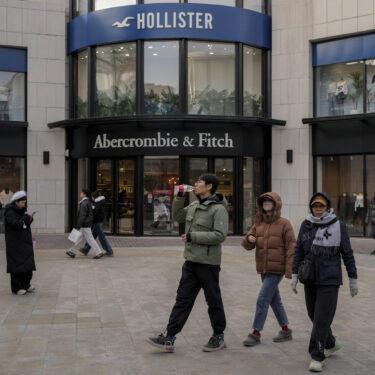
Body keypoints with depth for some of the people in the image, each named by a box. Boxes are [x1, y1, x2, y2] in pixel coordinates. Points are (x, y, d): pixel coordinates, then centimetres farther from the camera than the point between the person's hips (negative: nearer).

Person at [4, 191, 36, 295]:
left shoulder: (21, 211, 11)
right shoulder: (10, 213, -12)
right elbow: (16, 224, -26)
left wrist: (30, 219, -6)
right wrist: (27, 217, -21)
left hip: (25, 242, 8)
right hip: (15, 243, -8)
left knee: (27, 264, 9)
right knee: (17, 264, -5)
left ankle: (25, 285, 20)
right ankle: (17, 288, 3)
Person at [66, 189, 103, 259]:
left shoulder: (84, 204, -20)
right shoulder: (88, 202, 12)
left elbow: (82, 216, -24)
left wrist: (78, 226, -21)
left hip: (85, 225, -10)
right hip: (87, 224, 10)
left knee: (90, 239, -5)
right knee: (81, 238, 14)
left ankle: (98, 253, -3)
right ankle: (72, 252, 22)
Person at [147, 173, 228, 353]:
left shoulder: (218, 209, -14)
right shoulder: (194, 205, 11)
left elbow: (220, 235, -21)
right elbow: (177, 216, 22)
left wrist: (193, 236, -19)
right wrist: (180, 197, 9)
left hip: (208, 262, -8)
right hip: (191, 260, 8)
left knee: (213, 301, 6)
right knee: (183, 299, 6)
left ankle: (218, 337, 23)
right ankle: (169, 338, 6)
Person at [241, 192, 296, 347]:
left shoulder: (284, 224, -8)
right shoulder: (258, 224, 8)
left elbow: (291, 247, -10)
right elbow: (247, 245, 5)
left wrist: (289, 270, -16)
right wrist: (249, 239, -19)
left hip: (276, 270, -6)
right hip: (263, 269, 7)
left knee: (262, 300, -9)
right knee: (275, 300, 15)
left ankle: (255, 334, 1)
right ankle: (286, 331, 30)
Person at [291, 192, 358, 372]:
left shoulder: (338, 226, -7)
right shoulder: (306, 225, 1)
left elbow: (347, 254, -2)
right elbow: (299, 251, 5)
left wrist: (353, 279, 0)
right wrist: (294, 275, 0)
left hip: (330, 280, -4)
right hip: (310, 279, 4)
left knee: (322, 318, -7)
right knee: (314, 315, 15)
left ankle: (317, 357, 3)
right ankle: (331, 344, 39)